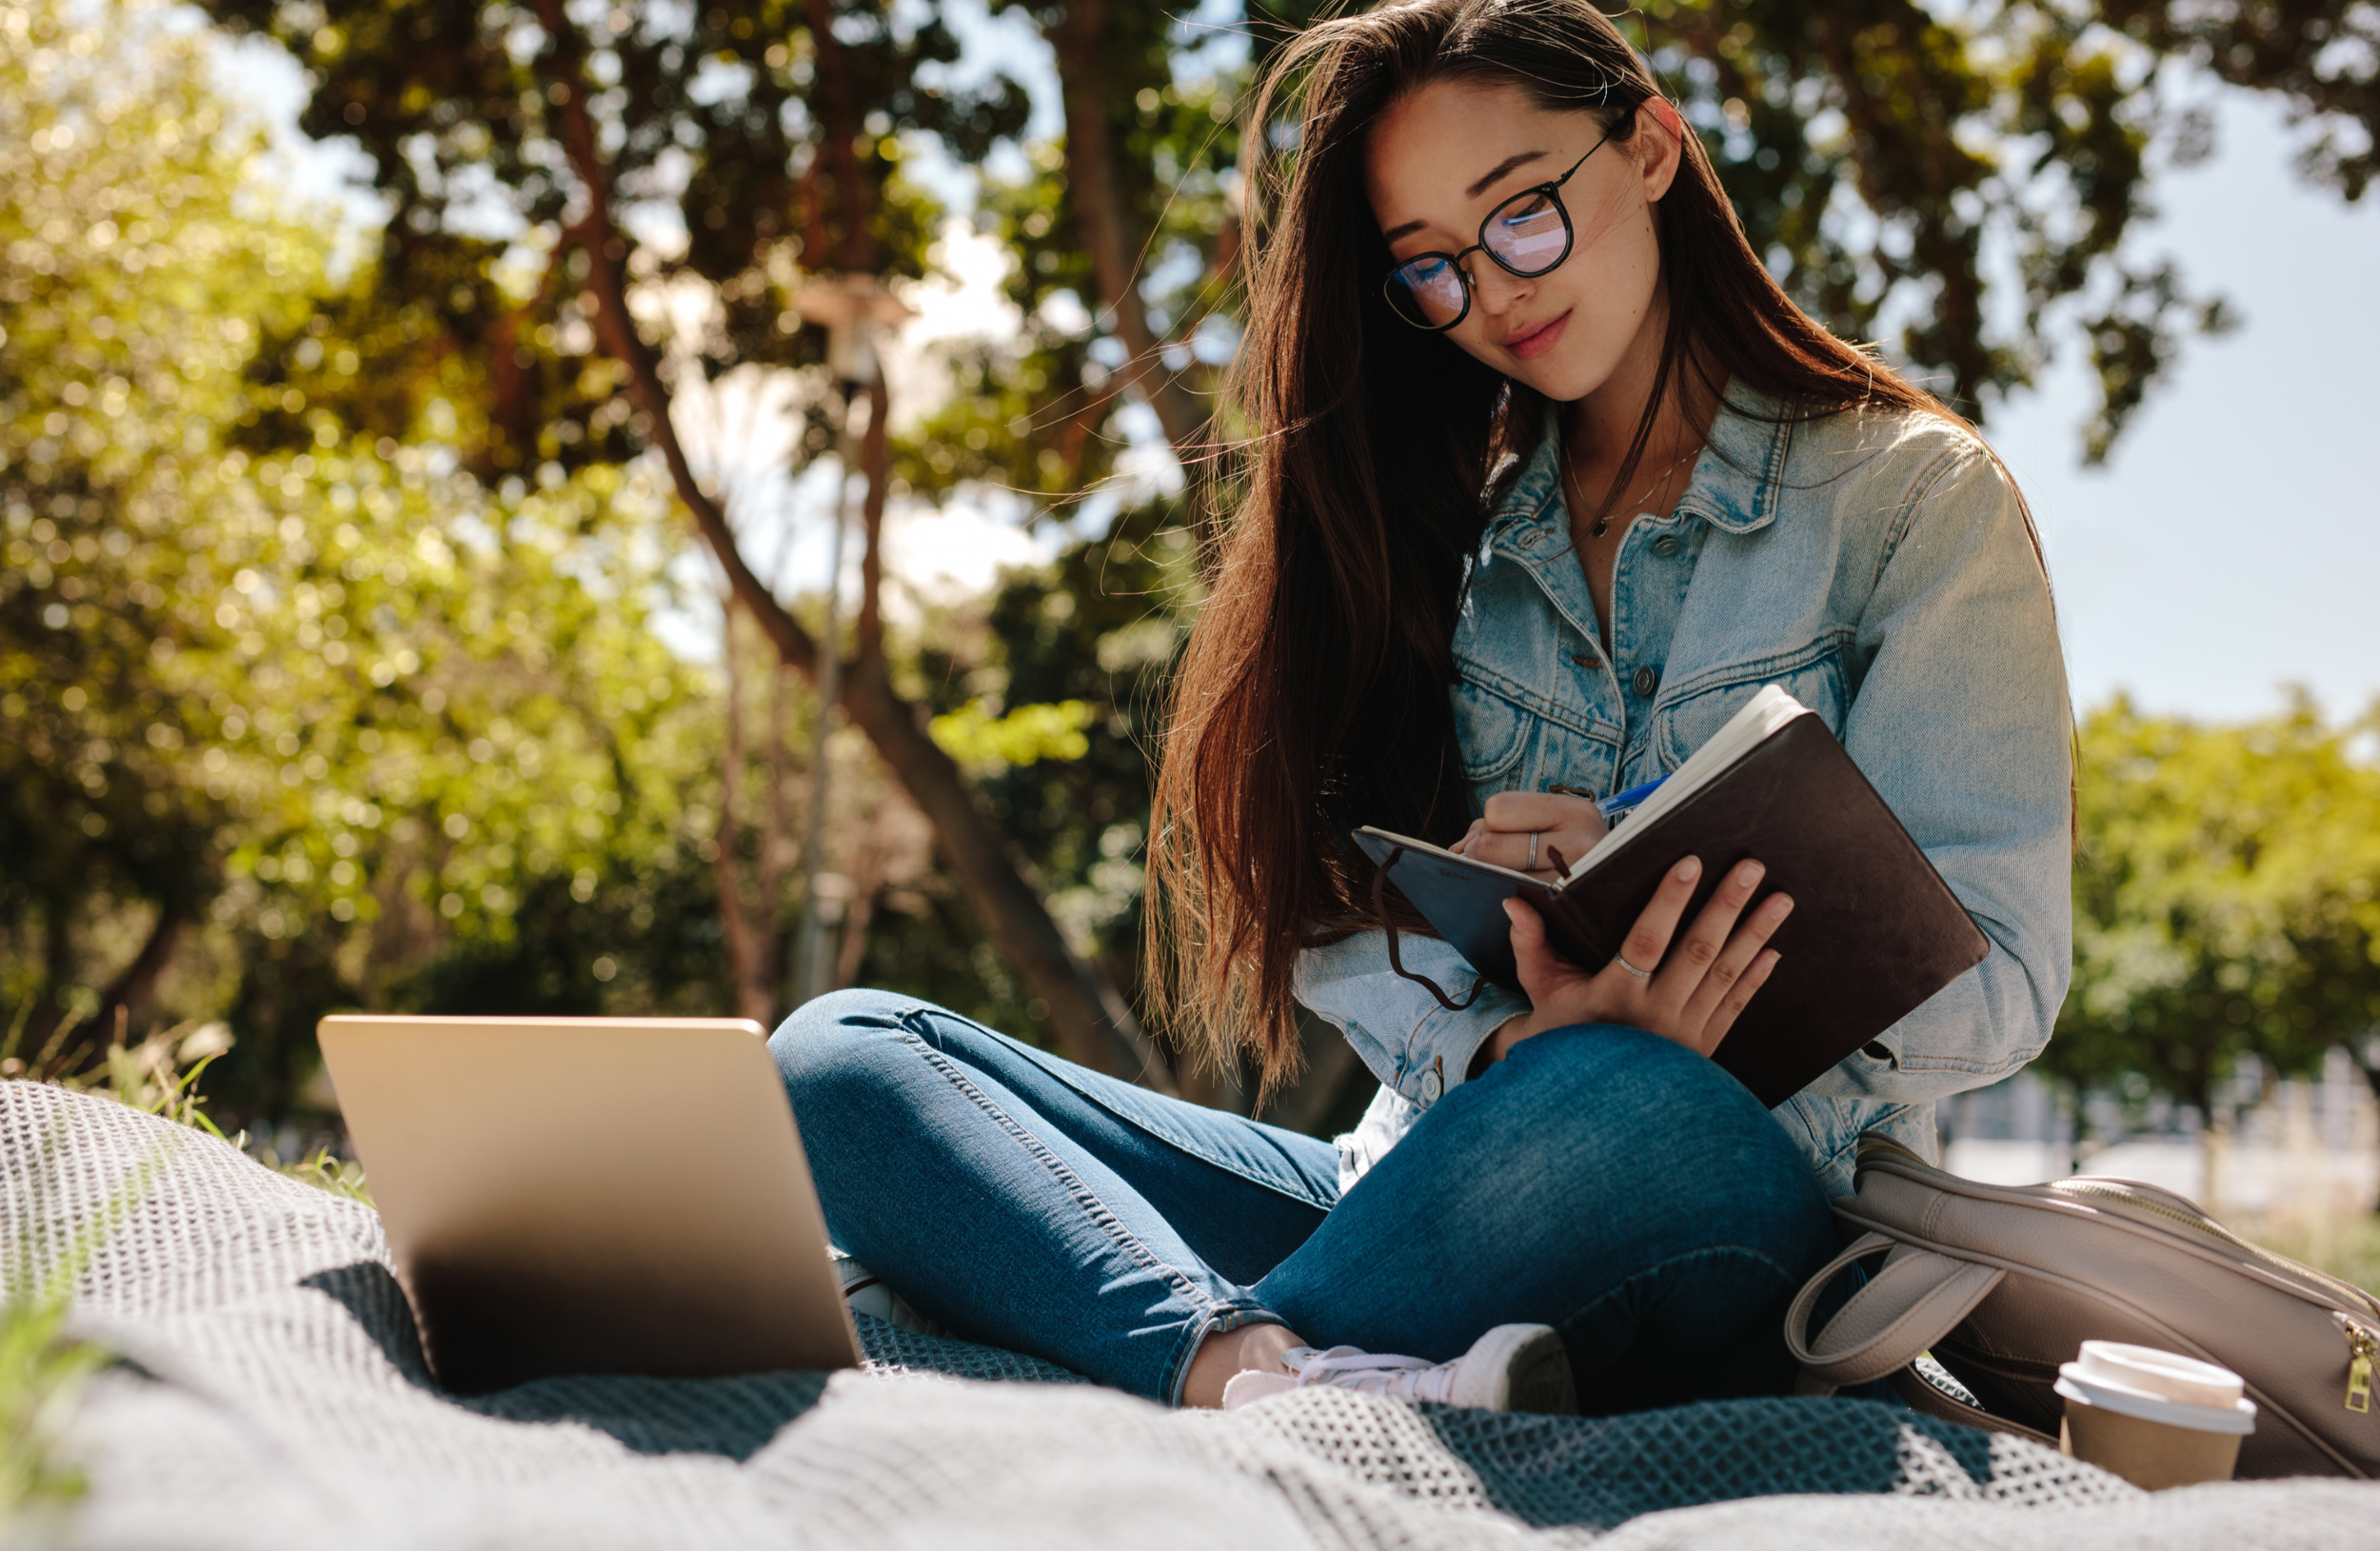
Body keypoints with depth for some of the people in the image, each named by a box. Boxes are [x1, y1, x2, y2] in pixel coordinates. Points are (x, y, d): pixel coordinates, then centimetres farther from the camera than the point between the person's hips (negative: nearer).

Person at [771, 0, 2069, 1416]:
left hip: (1738, 1199, -4)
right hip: (1417, 1189, 4)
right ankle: (1269, 1372, -40)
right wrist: (1507, 1050, -17)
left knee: (1627, 1112, -41)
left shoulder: (1915, 496, 6)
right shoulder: (1438, 521, 17)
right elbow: (1336, 912, 6)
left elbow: (1996, 983, -1)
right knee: (840, 1053, -16)